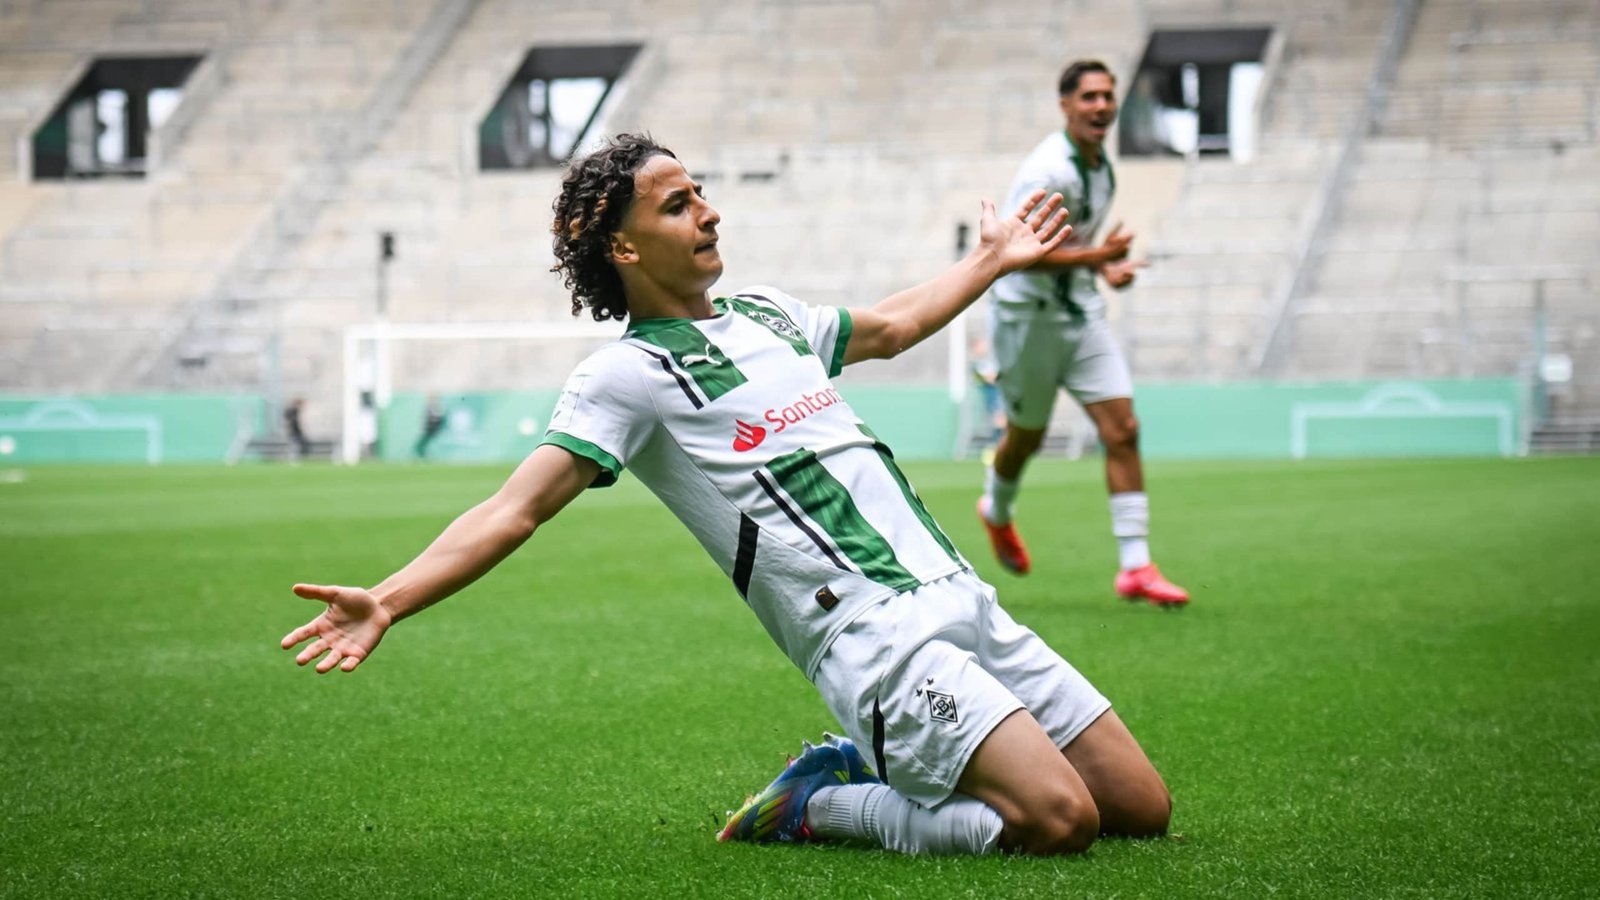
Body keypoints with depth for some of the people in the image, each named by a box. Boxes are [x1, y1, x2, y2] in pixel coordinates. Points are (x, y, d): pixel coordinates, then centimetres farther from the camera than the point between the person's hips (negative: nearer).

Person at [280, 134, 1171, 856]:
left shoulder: (766, 312, 19)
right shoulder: (626, 374, -4)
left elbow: (888, 327, 39)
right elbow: (516, 509, -12)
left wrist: (995, 257, 48)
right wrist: (387, 601, -26)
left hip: (960, 599, 8)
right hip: (878, 642, -8)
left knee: (1141, 807, 4)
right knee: (1056, 819, -24)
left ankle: (867, 767, 15)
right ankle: (819, 806, -1)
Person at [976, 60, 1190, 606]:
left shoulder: (1101, 167, 7)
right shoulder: (1046, 170, -20)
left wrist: (1106, 267, 4)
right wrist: (1098, 255, -35)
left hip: (1081, 312, 7)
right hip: (1028, 315, -7)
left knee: (1122, 429, -7)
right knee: (1027, 436, 10)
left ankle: (1135, 567, -6)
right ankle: (997, 512, 44)